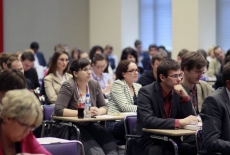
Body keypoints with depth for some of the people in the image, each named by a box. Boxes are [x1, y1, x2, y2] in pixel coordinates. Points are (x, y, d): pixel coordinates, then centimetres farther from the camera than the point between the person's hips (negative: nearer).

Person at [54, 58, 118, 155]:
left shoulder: (94, 85, 4)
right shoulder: (68, 86, -13)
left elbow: (104, 107, 10)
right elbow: (58, 110, -21)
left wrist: (98, 111, -14)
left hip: (90, 125, 5)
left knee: (111, 146, -23)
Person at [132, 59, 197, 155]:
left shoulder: (177, 92, 4)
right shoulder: (146, 92, -13)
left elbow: (188, 118, 2)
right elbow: (148, 121, -26)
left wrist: (185, 97, -12)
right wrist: (180, 122, -32)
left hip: (170, 142, 6)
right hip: (148, 144, -5)